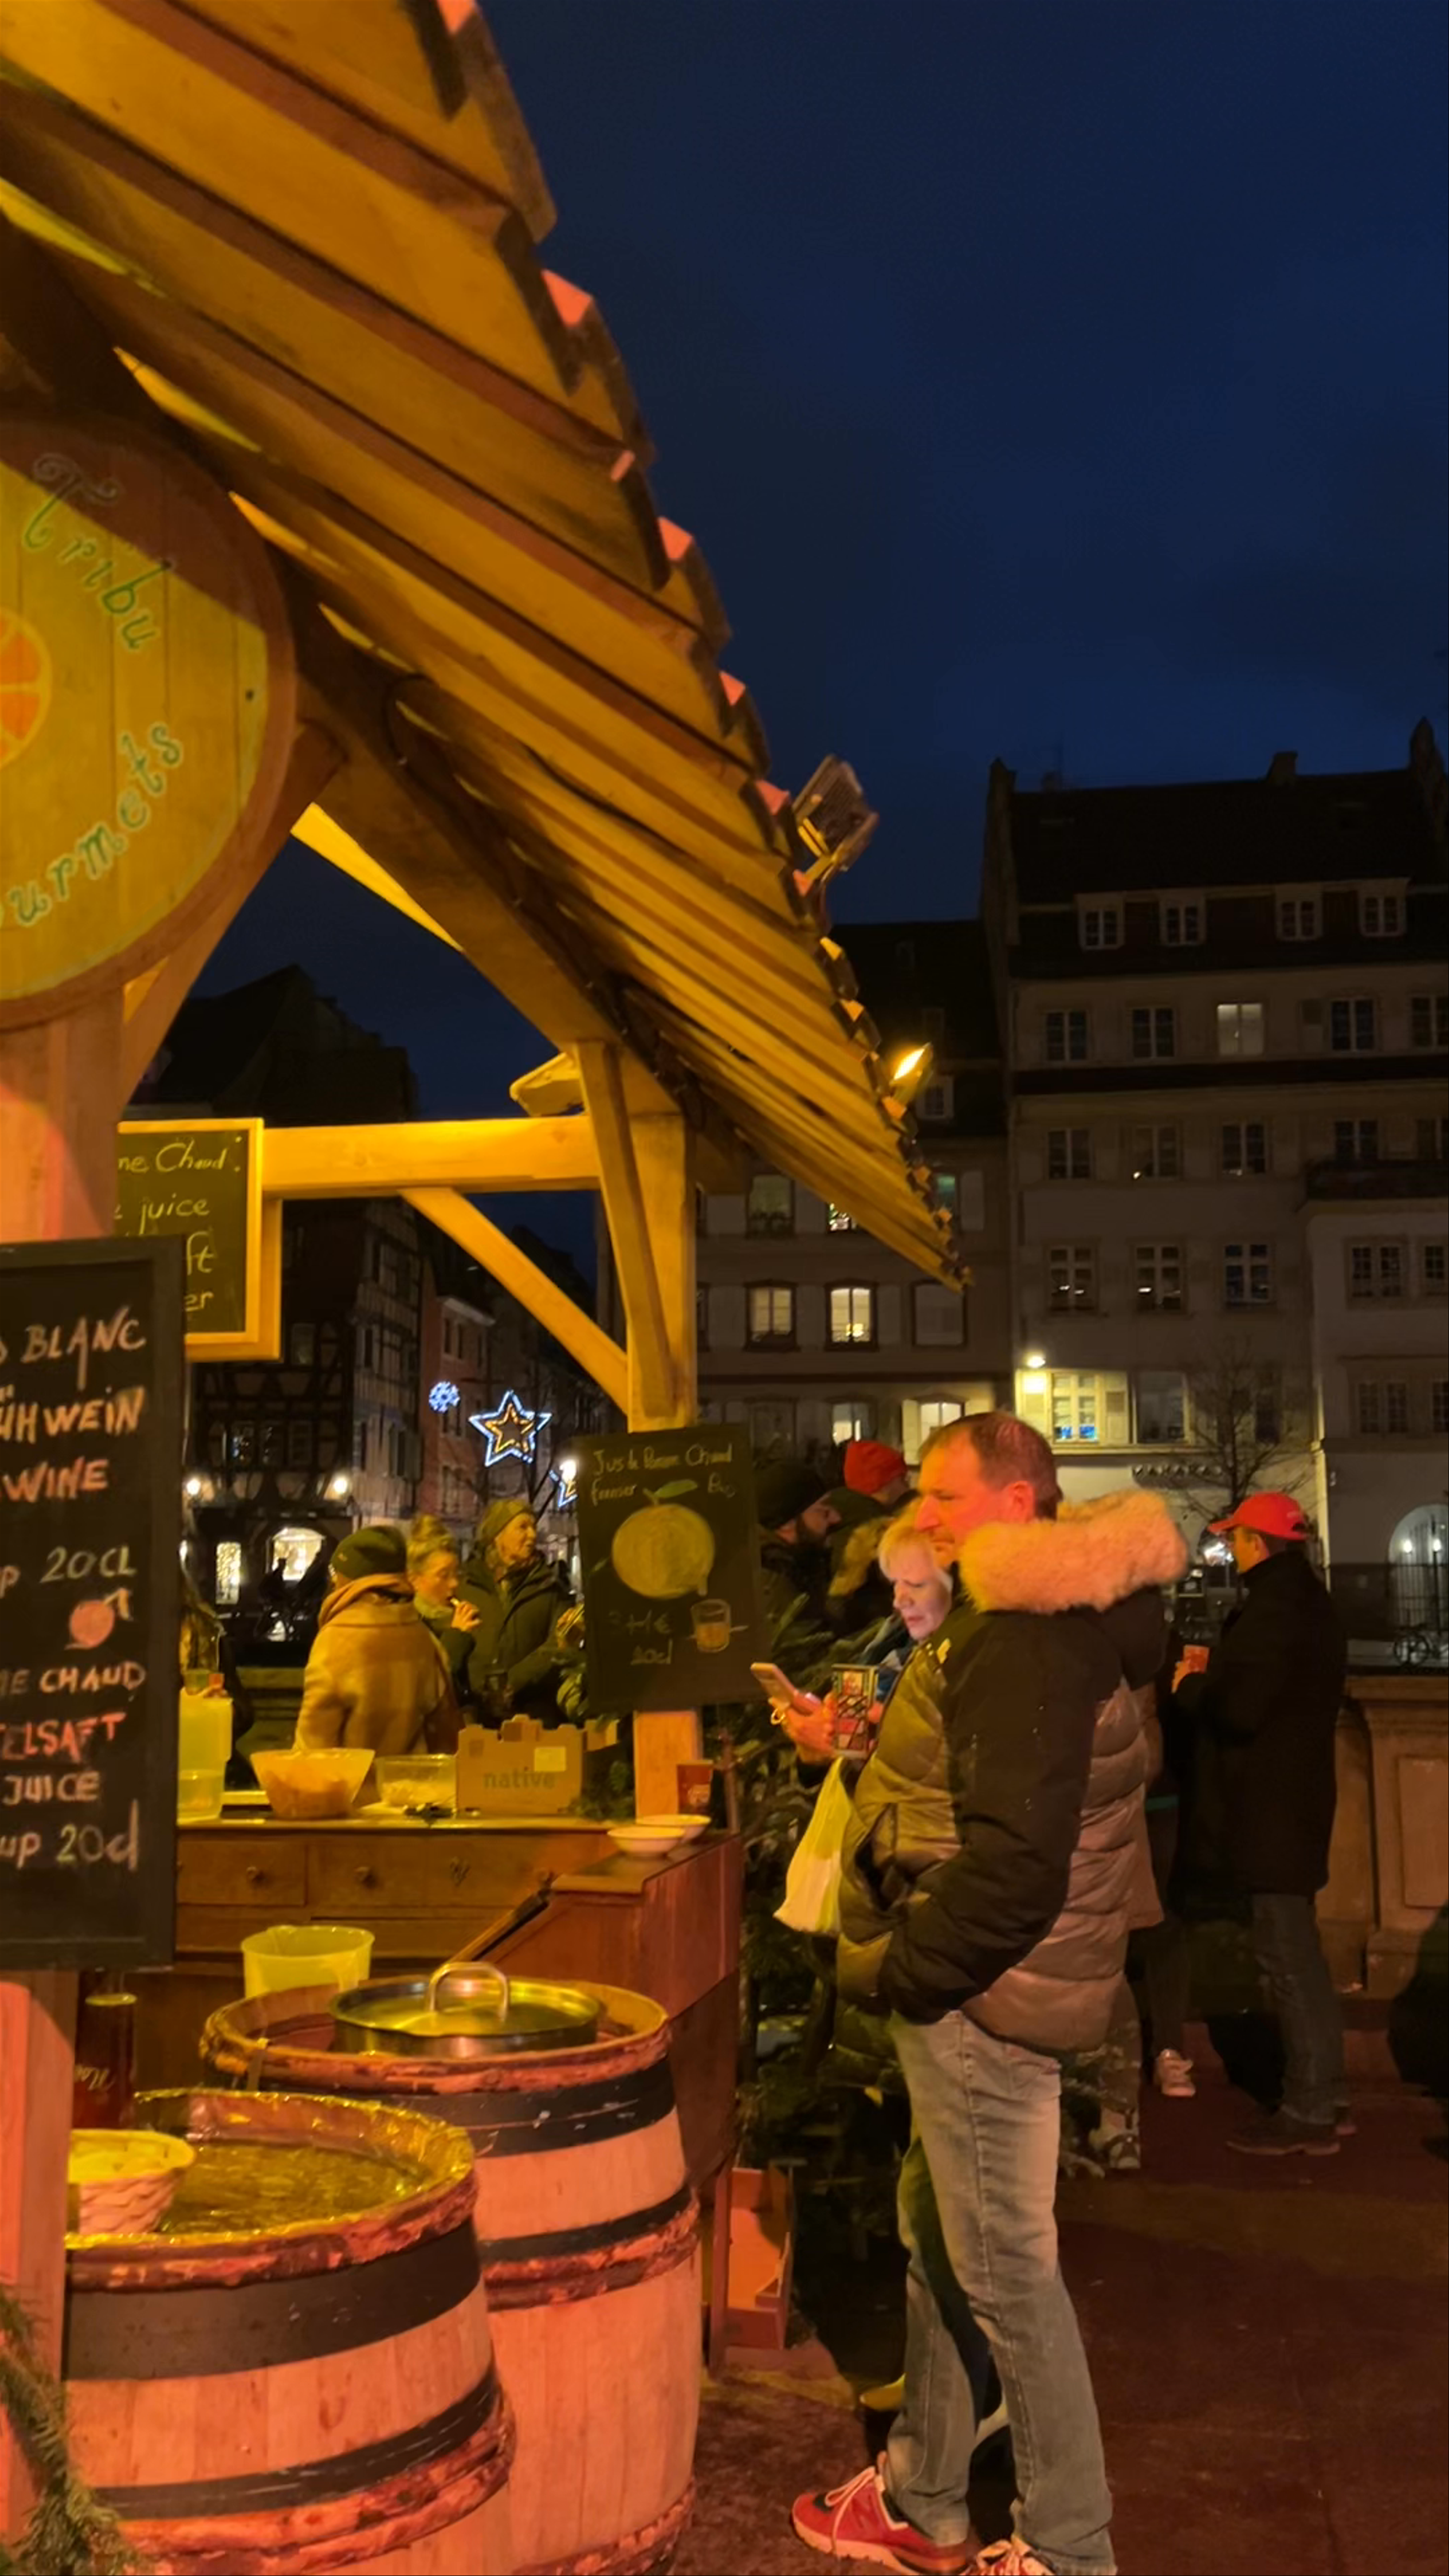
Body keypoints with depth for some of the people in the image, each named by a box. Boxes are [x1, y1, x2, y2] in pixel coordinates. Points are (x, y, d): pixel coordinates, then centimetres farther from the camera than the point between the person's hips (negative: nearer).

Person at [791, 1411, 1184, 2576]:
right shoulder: (1045, 1620, 11)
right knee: (939, 2237, 20)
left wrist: (907, 1968, -18)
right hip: (981, 1986, 11)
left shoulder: (1023, 1644, -22)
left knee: (1005, 2267, 2)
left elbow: (1014, 1858, -28)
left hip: (983, 1995, -11)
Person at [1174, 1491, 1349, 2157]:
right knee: (1299, 1953, 17)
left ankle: (1307, 2114, 1)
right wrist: (1216, 1673, 9)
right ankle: (1326, 2095, 25)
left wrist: (1191, 1685, -8)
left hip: (1271, 1808, -11)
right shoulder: (1305, 1600, 13)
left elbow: (1240, 1708, -26)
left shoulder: (1275, 1608, -20)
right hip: (1292, 1798, 11)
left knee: (1285, 1956, -5)